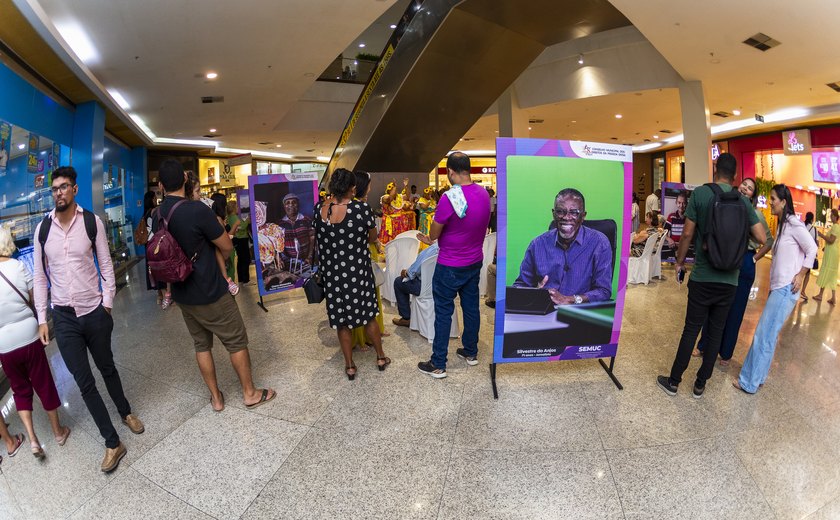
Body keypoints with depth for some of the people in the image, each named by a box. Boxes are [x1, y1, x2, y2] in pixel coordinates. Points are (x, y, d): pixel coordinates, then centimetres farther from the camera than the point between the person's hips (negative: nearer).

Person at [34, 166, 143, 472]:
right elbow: (39, 276, 4)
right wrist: (42, 318, 2)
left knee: (107, 368, 18)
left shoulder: (92, 222, -6)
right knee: (85, 383, 4)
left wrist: (107, 304, -5)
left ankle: (125, 412, 44)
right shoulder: (43, 228, -1)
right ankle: (113, 443, 15)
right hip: (64, 317, 2)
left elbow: (106, 266, -1)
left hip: (95, 312, -1)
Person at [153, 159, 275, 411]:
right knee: (237, 342, 9)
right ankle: (250, 393, 21)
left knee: (202, 344, 18)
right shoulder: (197, 209, -23)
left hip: (182, 295, 7)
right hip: (210, 294, -7)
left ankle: (216, 398, 29)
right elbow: (227, 248, -13)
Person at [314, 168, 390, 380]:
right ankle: (380, 357, 33)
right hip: (359, 273, -2)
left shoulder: (319, 210, -8)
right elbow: (373, 238, -4)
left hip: (333, 274, 2)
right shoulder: (362, 209, -17)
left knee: (342, 321, 15)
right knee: (368, 316, 18)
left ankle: (350, 366, 26)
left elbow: (317, 241, 4)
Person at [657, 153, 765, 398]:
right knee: (716, 332, 12)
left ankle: (673, 382, 16)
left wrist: (679, 261, 7)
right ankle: (700, 384, 23)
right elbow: (762, 238, 0)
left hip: (702, 277, -3)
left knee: (691, 330, 5)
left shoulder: (700, 193, -6)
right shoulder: (743, 201, 2)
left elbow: (688, 233, -6)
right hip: (730, 279, 3)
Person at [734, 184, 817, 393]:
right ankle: (757, 377, 22)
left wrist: (800, 276, -10)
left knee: (764, 336, -4)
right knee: (766, 334, 13)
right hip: (777, 287, 9)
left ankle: (750, 383, 4)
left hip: (786, 289, -9)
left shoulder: (793, 223, -11)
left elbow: (812, 249, -12)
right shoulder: (782, 225, 15)